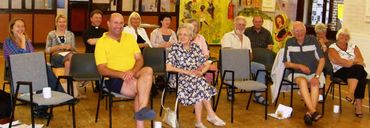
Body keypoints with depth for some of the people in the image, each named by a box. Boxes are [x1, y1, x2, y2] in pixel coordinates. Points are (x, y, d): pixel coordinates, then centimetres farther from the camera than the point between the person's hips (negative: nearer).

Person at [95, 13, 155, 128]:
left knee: (148, 71, -30)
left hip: (133, 76, 4)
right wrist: (122, 74, -23)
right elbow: (102, 69, -7)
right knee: (142, 87, -31)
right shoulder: (101, 42, 0)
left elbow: (140, 59, 7)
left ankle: (141, 110, -32)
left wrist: (133, 71, -16)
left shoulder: (130, 37, 14)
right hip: (114, 79, -4)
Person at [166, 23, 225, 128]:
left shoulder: (195, 47, 12)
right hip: (180, 78, -3)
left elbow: (207, 64, 13)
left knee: (199, 91, -32)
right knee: (199, 82, -32)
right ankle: (211, 114, -26)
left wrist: (201, 72, -10)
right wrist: (187, 72, -16)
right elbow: (168, 67, -11)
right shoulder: (175, 48, 0)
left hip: (196, 78, 3)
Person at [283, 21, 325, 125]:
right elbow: (286, 63, 3)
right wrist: (300, 66, -14)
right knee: (302, 81, -34)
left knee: (315, 84, -32)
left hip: (314, 73, 0)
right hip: (297, 74, 0)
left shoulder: (312, 40, -2)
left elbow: (322, 59, -4)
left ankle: (309, 113, -40)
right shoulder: (289, 42, 2)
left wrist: (316, 76, -15)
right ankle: (313, 111, -46)